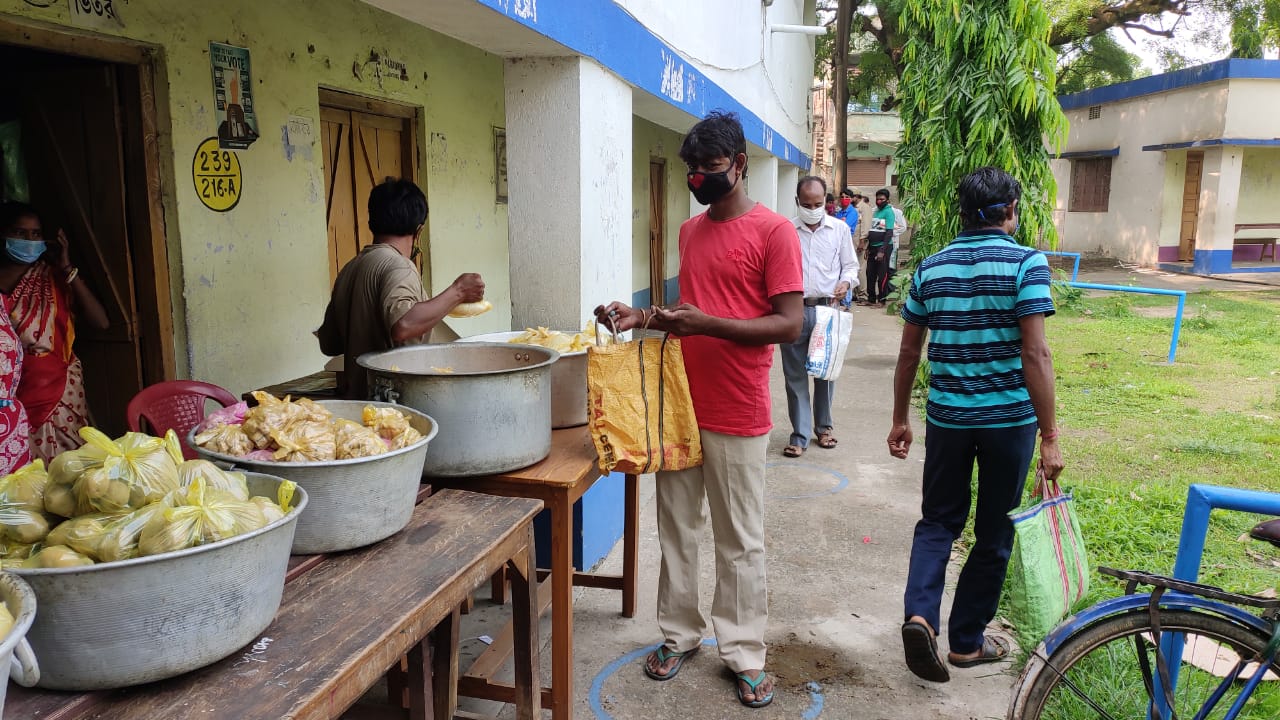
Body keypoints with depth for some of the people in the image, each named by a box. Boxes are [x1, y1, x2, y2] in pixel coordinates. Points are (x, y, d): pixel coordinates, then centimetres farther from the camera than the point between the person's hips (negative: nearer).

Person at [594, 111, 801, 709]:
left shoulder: (773, 230, -8)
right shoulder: (690, 231, 13)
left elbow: (789, 324, -14)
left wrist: (706, 323, -22)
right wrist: (642, 317, 3)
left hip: (736, 416, -6)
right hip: (678, 404, 6)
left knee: (740, 541, 5)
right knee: (677, 529, 14)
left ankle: (744, 654, 20)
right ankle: (680, 634, 30)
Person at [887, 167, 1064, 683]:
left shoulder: (931, 267, 3)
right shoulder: (1026, 263, -9)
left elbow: (908, 353, 6)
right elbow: (1035, 355, -16)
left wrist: (900, 420, 16)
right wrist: (1050, 436, -11)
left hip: (946, 417, 3)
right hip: (1009, 418, -3)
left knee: (938, 522, 17)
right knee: (995, 534, 13)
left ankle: (919, 614, -4)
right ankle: (967, 641, 24)